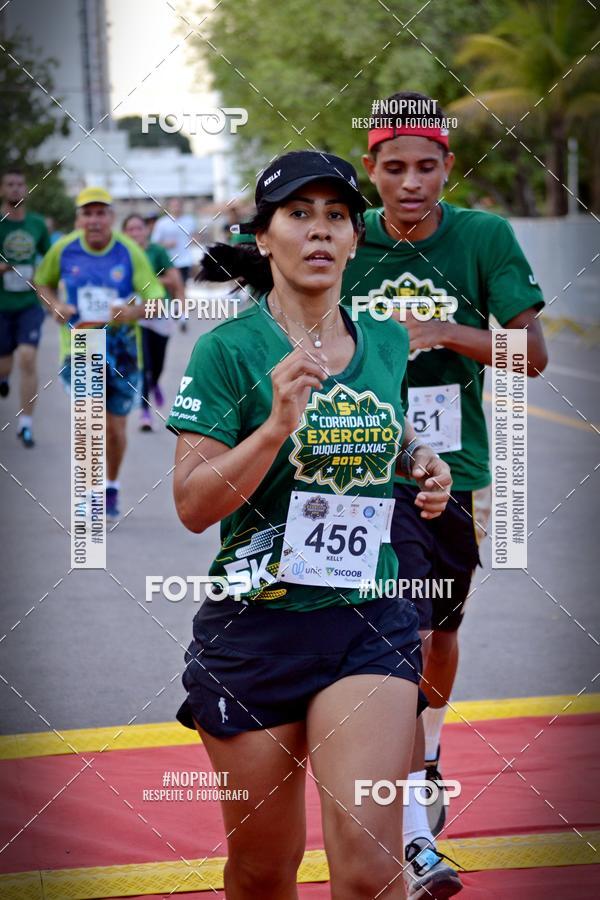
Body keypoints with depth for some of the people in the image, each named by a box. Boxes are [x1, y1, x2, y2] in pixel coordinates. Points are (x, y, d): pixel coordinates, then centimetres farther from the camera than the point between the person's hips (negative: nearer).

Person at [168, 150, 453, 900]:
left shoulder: (386, 342, 7)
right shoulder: (229, 350, -7)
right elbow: (192, 504, -12)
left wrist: (421, 462, 6)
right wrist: (277, 424, -24)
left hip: (369, 623, 2)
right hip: (256, 624, -2)